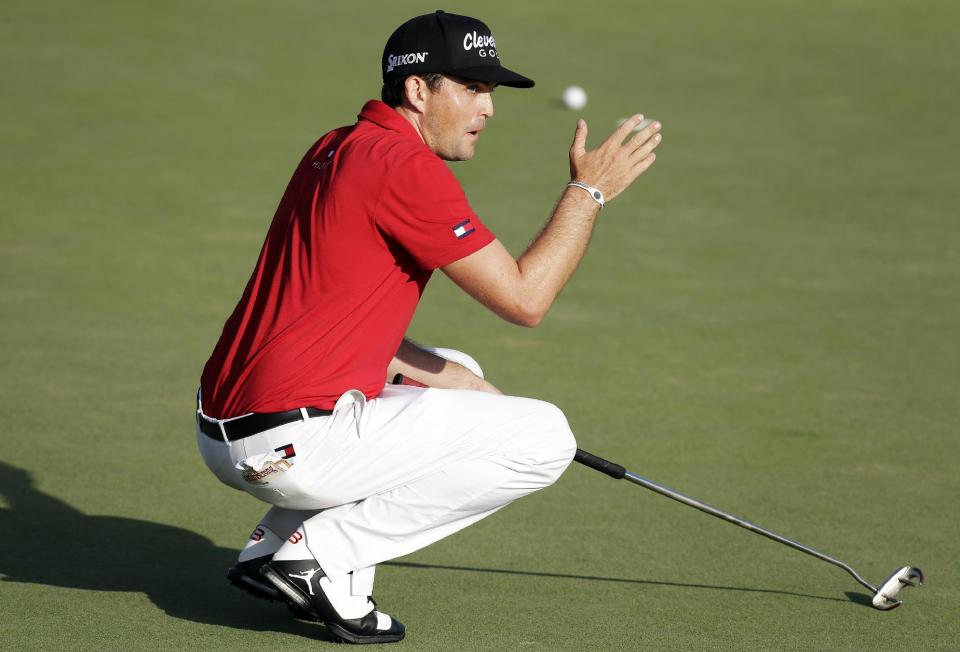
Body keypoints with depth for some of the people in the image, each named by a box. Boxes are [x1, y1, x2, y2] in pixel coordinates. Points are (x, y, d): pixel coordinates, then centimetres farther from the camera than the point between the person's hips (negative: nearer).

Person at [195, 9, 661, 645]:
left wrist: (458, 382, 13)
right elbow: (525, 299, -13)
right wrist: (588, 190, -1)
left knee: (459, 374, 31)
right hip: (294, 444, -9)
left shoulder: (335, 150, 17)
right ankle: (325, 552, -6)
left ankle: (277, 544, 16)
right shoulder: (408, 168, -13)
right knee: (543, 436, -4)